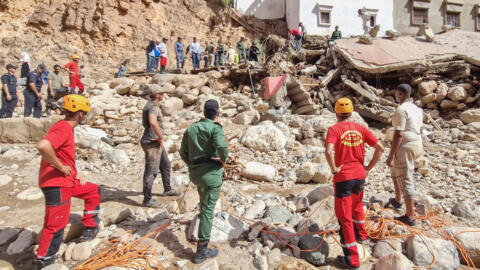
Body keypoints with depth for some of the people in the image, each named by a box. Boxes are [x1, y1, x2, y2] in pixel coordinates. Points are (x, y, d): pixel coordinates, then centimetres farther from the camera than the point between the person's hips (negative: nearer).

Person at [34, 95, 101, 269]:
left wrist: (75, 174, 15)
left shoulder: (66, 128, 12)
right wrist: (61, 167, -25)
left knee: (93, 191, 22)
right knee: (55, 224, 1)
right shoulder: (64, 128, -20)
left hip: (66, 181, 10)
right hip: (56, 184, -10)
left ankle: (89, 229, 29)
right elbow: (42, 146, -38)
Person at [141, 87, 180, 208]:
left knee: (166, 165, 22)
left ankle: (167, 190, 37)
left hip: (156, 142, 11)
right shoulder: (153, 107, -17)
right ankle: (147, 200, 1)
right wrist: (161, 137, -24)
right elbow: (153, 122, -38)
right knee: (151, 170, -7)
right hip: (152, 142, -11)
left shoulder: (150, 106, 17)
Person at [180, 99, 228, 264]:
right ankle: (201, 251, 0)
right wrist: (224, 159, -8)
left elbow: (183, 152, 11)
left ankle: (203, 213, 63)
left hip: (194, 172, 7)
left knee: (202, 189, 39)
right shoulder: (215, 128, -9)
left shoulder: (191, 128, 9)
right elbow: (222, 147, -28)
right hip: (211, 171, -7)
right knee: (208, 209, -3)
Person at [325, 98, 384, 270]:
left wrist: (334, 169, -15)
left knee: (344, 217, 4)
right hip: (360, 175, 6)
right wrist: (368, 167, 7)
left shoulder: (334, 129, -12)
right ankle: (361, 234, 53)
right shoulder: (360, 128, 3)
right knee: (357, 206, 32)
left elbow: (328, 151, -30)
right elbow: (380, 148, 1)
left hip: (343, 178, -5)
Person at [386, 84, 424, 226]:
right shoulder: (417, 109, 11)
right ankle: (397, 201, 43)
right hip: (417, 144, 10)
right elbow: (420, 130, 17)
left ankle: (410, 217, 5)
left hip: (405, 147, -10)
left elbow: (398, 135, -21)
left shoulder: (401, 110, -18)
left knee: (405, 180, -2)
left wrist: (390, 156, -17)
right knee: (395, 173, 27)